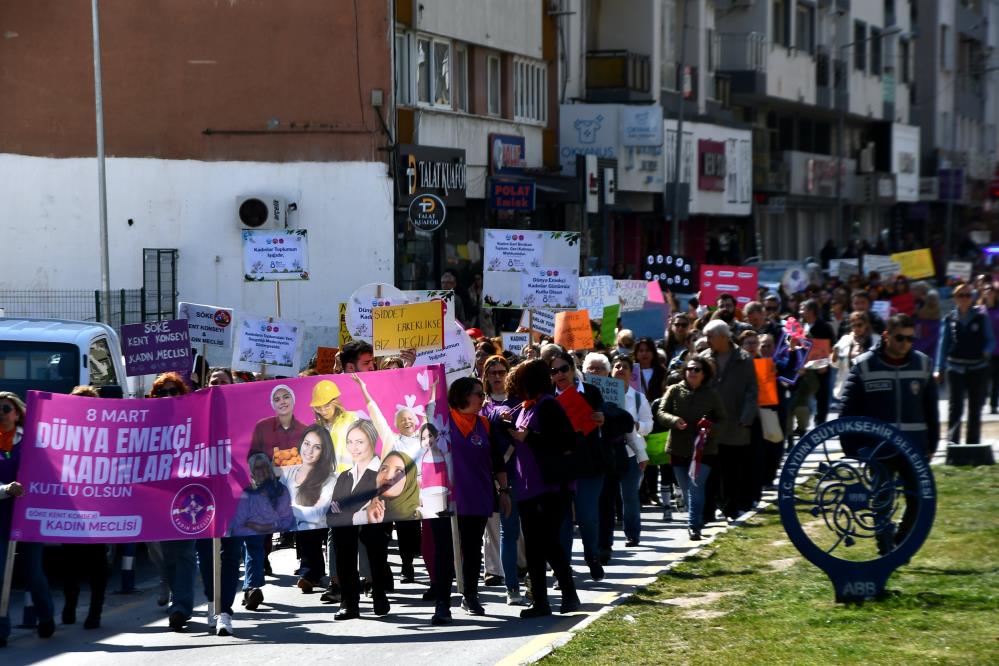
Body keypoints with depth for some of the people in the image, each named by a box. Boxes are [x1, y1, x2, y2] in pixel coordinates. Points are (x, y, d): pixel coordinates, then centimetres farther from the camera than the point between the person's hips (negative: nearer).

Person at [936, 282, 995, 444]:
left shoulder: (981, 317, 2)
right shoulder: (949, 319, 3)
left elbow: (991, 340, 4)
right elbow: (943, 344, 4)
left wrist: (987, 351, -18)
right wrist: (939, 369, -2)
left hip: (978, 369, 1)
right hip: (955, 368, -1)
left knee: (975, 409, 9)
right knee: (955, 408, -9)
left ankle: (973, 444, 19)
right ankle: (952, 444, -9)